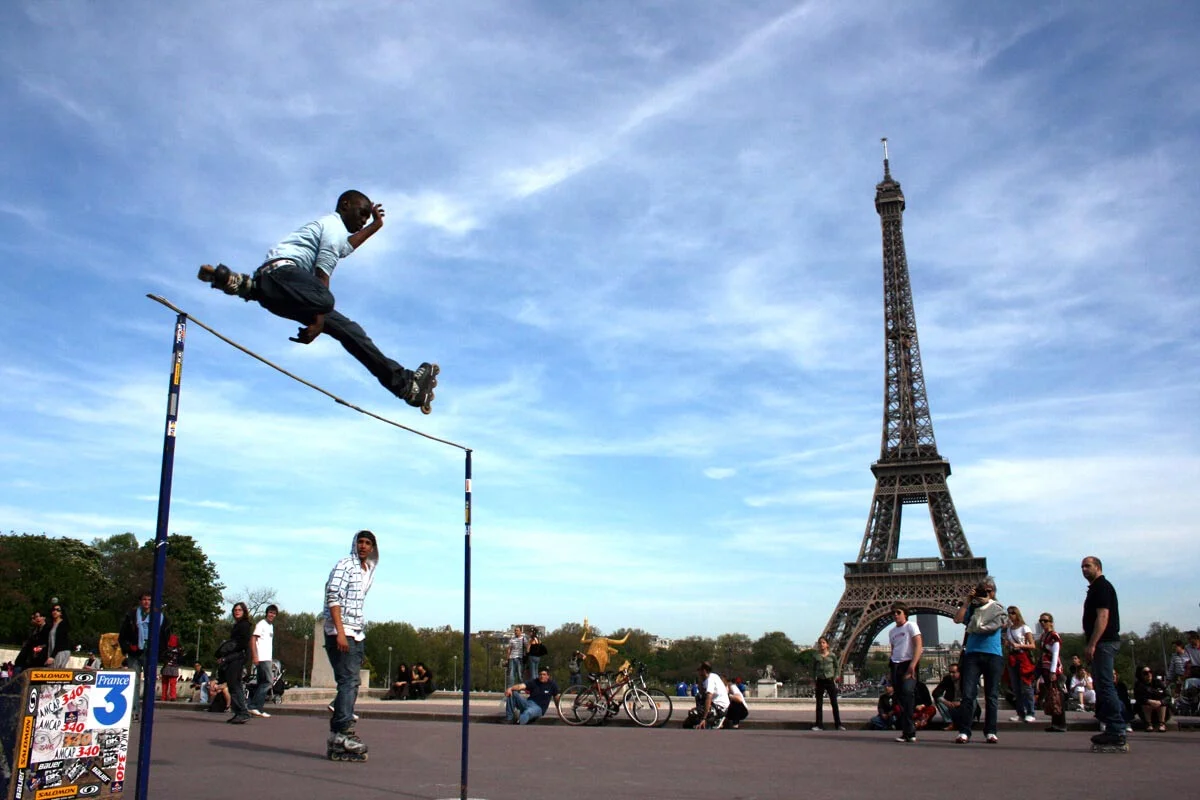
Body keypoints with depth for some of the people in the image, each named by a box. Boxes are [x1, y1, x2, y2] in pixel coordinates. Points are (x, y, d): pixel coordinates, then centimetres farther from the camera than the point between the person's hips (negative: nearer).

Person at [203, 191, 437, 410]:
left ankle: (405, 383, 6)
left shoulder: (331, 227, 35)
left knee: (349, 329, 7)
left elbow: (347, 246, 62)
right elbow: (322, 276, -10)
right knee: (324, 300, -42)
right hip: (281, 269, -10)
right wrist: (319, 321, -19)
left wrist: (375, 225, 69)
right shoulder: (335, 226, 4)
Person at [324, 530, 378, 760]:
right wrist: (340, 632, -22)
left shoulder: (368, 571, 18)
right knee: (348, 681, -13)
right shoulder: (345, 565, -6)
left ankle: (337, 737, 13)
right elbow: (333, 597, -15)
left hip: (356, 633, 9)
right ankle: (343, 732, -13)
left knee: (351, 683, 9)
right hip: (340, 632, -9)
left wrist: (358, 633, 14)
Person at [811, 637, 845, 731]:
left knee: (834, 703, 2)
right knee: (819, 704, 4)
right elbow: (814, 669, 10)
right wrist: (814, 680, 4)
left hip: (830, 681, -1)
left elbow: (836, 667, 11)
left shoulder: (832, 655, 0)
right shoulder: (816, 656, 1)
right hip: (820, 681, 1)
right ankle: (819, 725, 9)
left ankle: (838, 724, 9)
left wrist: (835, 677, 3)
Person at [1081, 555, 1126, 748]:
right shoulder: (1096, 588, 21)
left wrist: (1092, 644, -23)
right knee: (1103, 687, 11)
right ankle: (1114, 730, 13)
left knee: (1105, 687, -11)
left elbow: (1103, 617, -19)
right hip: (1102, 644, 11)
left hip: (1104, 642, -11)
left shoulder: (1102, 586, -9)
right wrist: (1090, 644, 21)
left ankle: (1116, 732, -11)